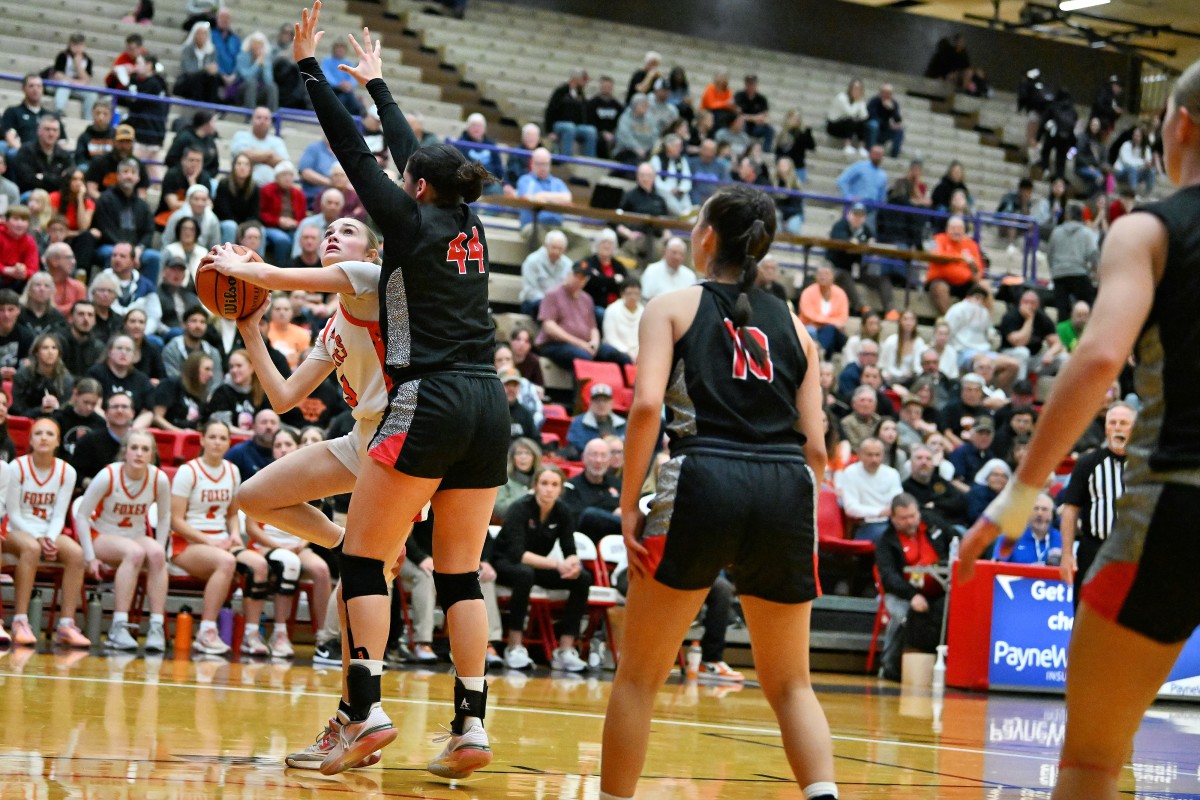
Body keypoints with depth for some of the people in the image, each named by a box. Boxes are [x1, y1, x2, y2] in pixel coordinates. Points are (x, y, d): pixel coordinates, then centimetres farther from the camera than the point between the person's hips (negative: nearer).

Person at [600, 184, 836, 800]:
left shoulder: (673, 306, 10)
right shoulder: (792, 324, 20)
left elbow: (646, 404, -6)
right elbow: (815, 445, 13)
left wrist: (628, 506, -2)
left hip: (704, 483, -3)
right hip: (788, 491, 3)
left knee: (639, 674, 11)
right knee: (789, 684, 13)